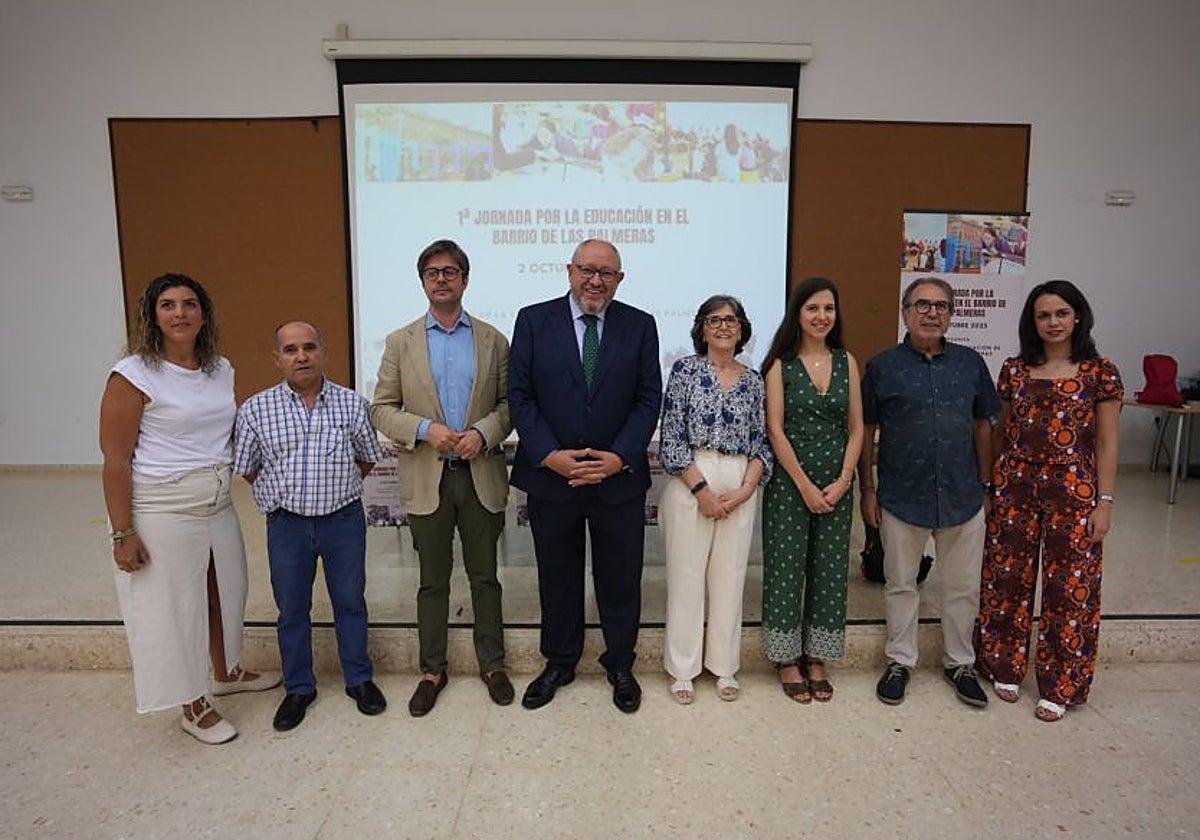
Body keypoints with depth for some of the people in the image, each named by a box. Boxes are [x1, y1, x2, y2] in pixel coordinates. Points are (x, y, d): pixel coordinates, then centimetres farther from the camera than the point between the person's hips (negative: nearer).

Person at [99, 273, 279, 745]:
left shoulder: (221, 370, 5)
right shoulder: (134, 376, -13)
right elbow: (115, 461, -13)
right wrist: (123, 534, -15)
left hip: (218, 504, 6)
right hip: (162, 511, -6)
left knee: (223, 593, 19)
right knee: (174, 606, 7)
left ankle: (227, 674, 44)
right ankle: (194, 708, 25)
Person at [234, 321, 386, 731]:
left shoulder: (352, 404, -3)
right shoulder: (256, 409, -4)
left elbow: (367, 459, 9)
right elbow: (248, 469, 6)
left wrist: (337, 488, 4)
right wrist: (289, 494, 2)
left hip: (344, 518, 0)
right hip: (287, 524, 0)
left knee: (350, 601, 12)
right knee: (292, 609, 13)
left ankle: (359, 679, 31)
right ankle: (299, 688, 32)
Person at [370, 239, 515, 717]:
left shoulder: (493, 340, 5)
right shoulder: (401, 343, 4)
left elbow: (510, 402, 5)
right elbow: (381, 409, 2)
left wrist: (483, 432, -14)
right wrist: (426, 429, -15)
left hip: (481, 476, 0)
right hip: (426, 480, 0)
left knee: (485, 576, 11)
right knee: (433, 581, 11)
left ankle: (492, 664, 28)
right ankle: (432, 670, 27)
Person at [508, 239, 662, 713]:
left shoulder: (640, 326, 2)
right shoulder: (533, 320, 0)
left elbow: (649, 399, -1)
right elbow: (520, 395, -3)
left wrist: (620, 457, -13)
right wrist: (550, 455, -14)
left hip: (620, 478, 0)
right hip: (550, 475, 0)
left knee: (620, 580, 12)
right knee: (557, 579, 15)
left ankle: (620, 666, 33)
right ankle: (559, 664, 35)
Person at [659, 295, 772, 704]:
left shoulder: (753, 379, 9)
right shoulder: (684, 370, -2)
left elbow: (760, 443, 8)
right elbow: (671, 439, -7)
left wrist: (745, 490, -6)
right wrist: (702, 490, -11)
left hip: (739, 489, 3)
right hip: (690, 484, -3)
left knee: (730, 576, 10)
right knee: (686, 575, 4)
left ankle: (724, 666, 26)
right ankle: (683, 668, 20)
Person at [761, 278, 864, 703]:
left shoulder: (847, 362, 7)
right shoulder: (781, 365, -3)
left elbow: (855, 428, 6)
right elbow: (775, 430, -8)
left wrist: (843, 481, -6)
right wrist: (805, 486, -11)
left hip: (837, 483, 4)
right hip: (789, 480, -3)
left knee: (829, 569, 9)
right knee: (786, 568, 3)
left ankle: (815, 657, 24)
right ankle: (787, 659, 18)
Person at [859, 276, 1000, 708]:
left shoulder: (971, 363, 4)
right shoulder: (882, 366, -3)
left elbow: (983, 425, 11)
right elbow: (865, 431, 0)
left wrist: (985, 484, 8)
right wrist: (868, 489, -3)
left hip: (962, 497, 2)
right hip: (901, 497, -2)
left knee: (963, 587, 13)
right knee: (901, 585, 11)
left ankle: (960, 663, 32)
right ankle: (900, 661, 28)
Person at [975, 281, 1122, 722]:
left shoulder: (1100, 372, -1)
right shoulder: (1014, 370, 6)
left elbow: (1106, 444, -1)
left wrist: (1104, 502, -6)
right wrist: (991, 488, 8)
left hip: (1073, 491, -2)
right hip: (1015, 487, 3)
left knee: (1070, 586, 4)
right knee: (1007, 580, 9)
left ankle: (1060, 686, 19)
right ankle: (1006, 668, 27)